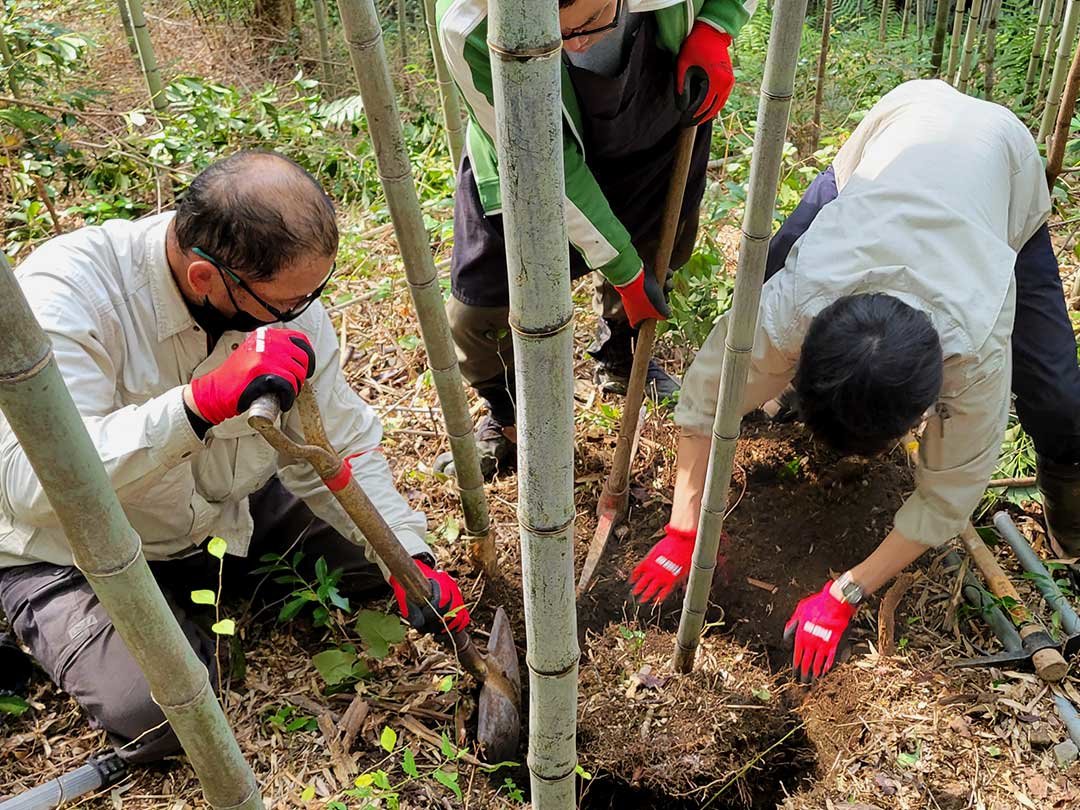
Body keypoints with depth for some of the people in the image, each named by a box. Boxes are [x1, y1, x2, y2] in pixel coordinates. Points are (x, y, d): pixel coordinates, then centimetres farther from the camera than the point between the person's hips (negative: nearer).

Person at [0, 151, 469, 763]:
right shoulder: (67, 292, -31)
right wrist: (203, 401, -51)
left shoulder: (287, 291, -15)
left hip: (224, 512, 5)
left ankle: (207, 583, 16)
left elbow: (341, 447, -9)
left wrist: (409, 557, -20)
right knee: (156, 712, -22)